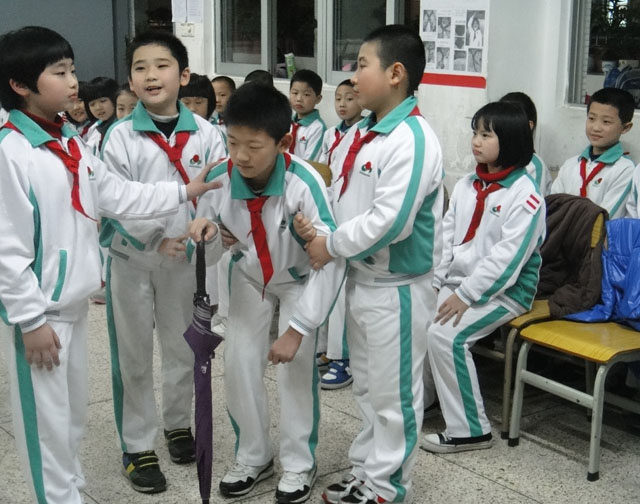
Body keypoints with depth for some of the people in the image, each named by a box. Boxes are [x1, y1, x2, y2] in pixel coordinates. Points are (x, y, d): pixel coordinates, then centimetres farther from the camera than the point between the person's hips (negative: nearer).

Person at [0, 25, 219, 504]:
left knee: (75, 409, 20)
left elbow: (119, 196, 12)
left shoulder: (73, 144, 8)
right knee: (47, 419, 3)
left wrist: (184, 192, 7)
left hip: (74, 303, 9)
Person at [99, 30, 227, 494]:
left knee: (182, 346, 18)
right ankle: (137, 446, 21)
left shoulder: (204, 133, -7)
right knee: (133, 356, 7)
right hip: (131, 260, -2)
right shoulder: (120, 137, -11)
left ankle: (178, 423, 40)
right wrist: (155, 241, -23)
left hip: (185, 258, 2)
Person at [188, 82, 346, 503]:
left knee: (297, 366, -11)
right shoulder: (219, 179, -27)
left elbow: (332, 261, -34)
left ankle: (299, 464, 10)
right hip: (250, 277, 3)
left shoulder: (304, 184, -38)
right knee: (240, 363, 1)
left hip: (301, 279, -3)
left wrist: (297, 328, -34)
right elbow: (209, 255, -13)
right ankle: (253, 458, 21)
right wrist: (204, 235, -38)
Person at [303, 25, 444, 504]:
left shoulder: (413, 139, -22)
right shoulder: (359, 134, 6)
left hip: (396, 288, -9)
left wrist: (331, 246, -18)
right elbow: (337, 192, 14)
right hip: (359, 278, 9)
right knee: (367, 386, 21)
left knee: (393, 393, 6)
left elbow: (390, 221, -28)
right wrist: (316, 228, -4)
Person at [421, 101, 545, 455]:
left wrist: (466, 295, -22)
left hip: (503, 290, -8)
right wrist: (432, 281, -2)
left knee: (444, 335, -25)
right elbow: (446, 236, 10)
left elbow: (508, 256, -21)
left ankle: (471, 430, -12)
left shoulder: (525, 194, -14)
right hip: (458, 281, 8)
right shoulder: (466, 185, 10)